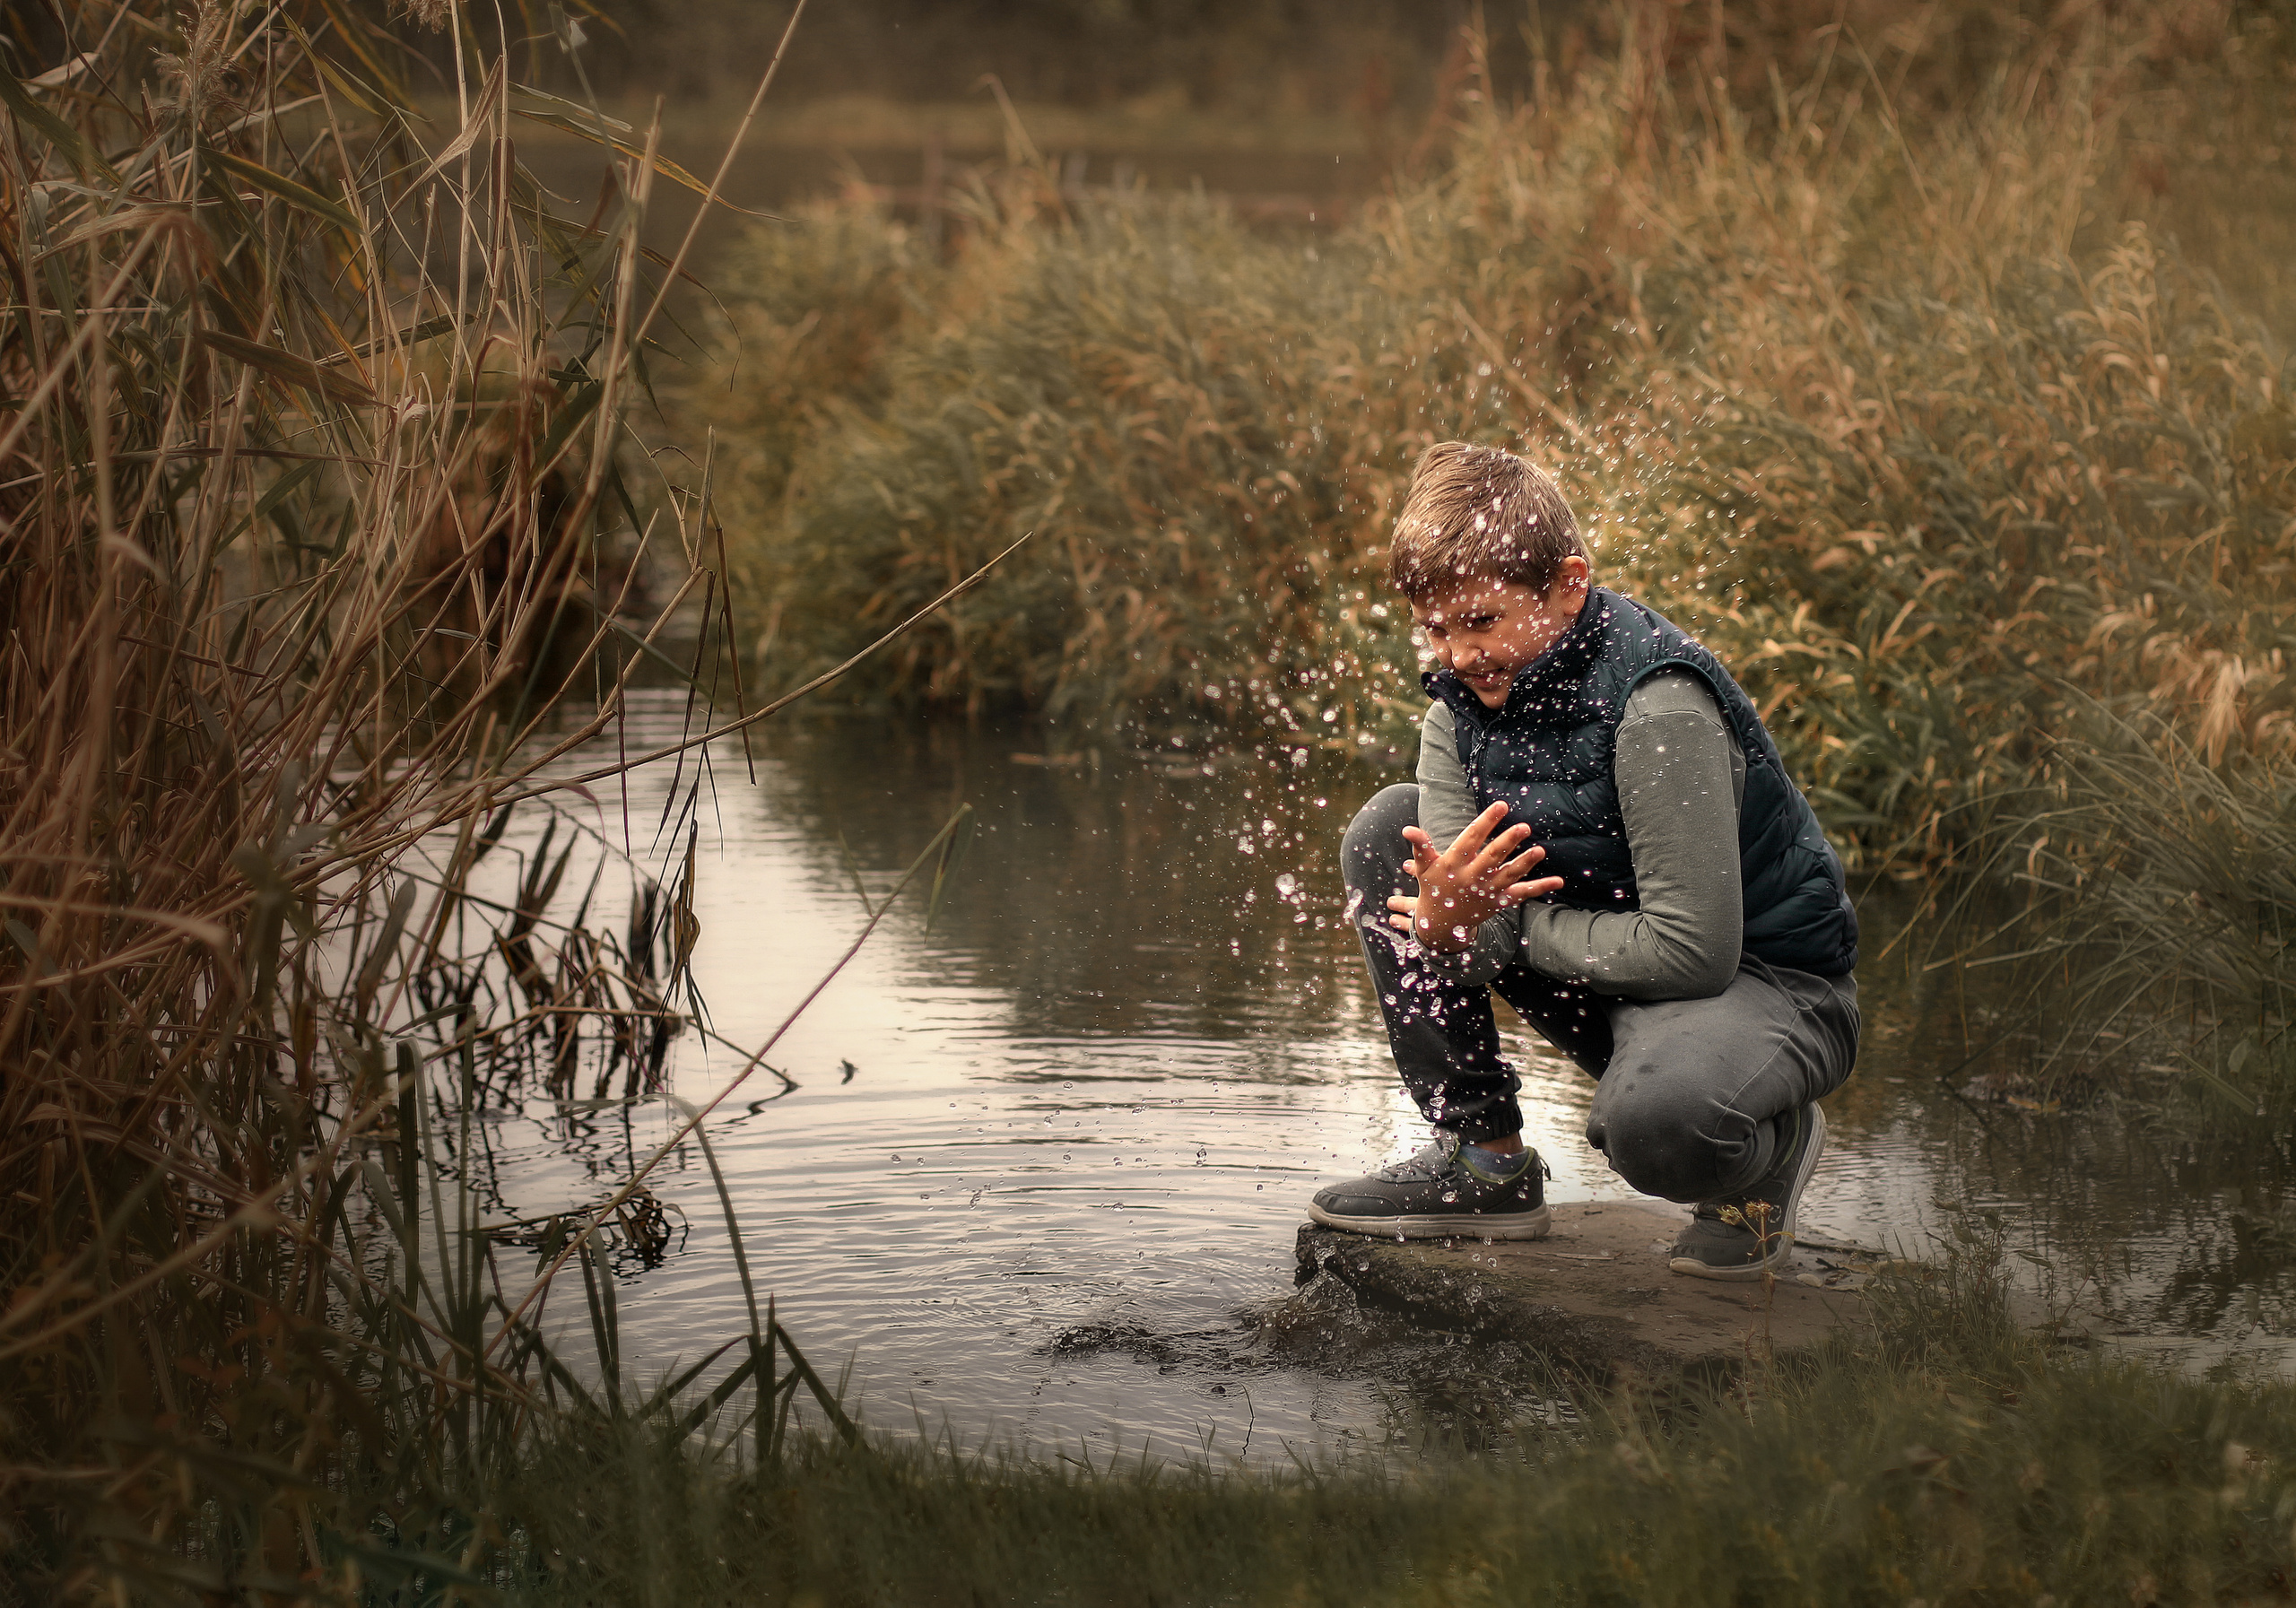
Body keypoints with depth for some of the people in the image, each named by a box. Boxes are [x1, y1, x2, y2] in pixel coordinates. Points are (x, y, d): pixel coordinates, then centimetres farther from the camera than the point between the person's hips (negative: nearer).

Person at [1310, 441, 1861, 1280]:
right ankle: (1484, 1159, 3)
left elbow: (1694, 951, -29)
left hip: (1763, 981, -8)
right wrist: (1445, 920, -35)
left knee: (1653, 1118, -41)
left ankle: (1774, 1144, 0)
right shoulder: (1463, 704, -3)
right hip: (1612, 973, 8)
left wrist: (1508, 923, -19)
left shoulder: (1660, 709, -27)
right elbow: (1449, 888, -10)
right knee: (1386, 830, -2)